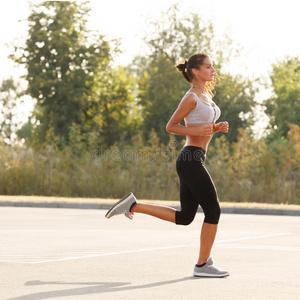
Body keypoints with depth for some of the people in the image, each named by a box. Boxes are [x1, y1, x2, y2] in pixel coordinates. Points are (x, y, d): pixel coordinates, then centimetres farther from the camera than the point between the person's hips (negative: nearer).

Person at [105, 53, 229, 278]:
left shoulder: (207, 95, 17)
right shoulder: (191, 98, -9)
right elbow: (171, 126, -6)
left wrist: (217, 128, 6)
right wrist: (196, 130, -17)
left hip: (194, 161, 9)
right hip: (191, 160, -9)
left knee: (184, 217, 11)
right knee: (213, 211, -4)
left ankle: (133, 206, 13)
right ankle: (203, 265, 4)